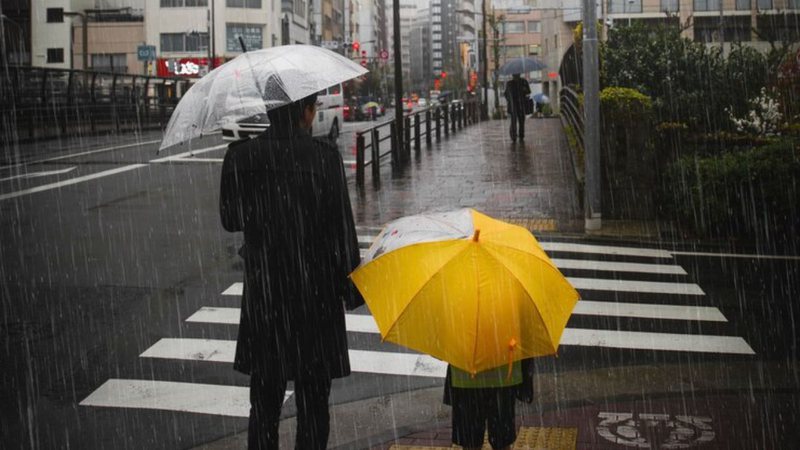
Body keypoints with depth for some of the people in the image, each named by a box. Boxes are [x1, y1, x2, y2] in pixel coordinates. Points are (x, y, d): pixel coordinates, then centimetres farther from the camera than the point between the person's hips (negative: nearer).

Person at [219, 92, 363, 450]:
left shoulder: (241, 156, -4)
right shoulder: (324, 156, -13)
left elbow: (231, 220, 6)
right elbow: (341, 229, -11)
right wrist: (351, 288, -1)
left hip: (263, 292, 3)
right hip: (316, 295, -2)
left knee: (264, 402, 15)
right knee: (313, 402, 11)